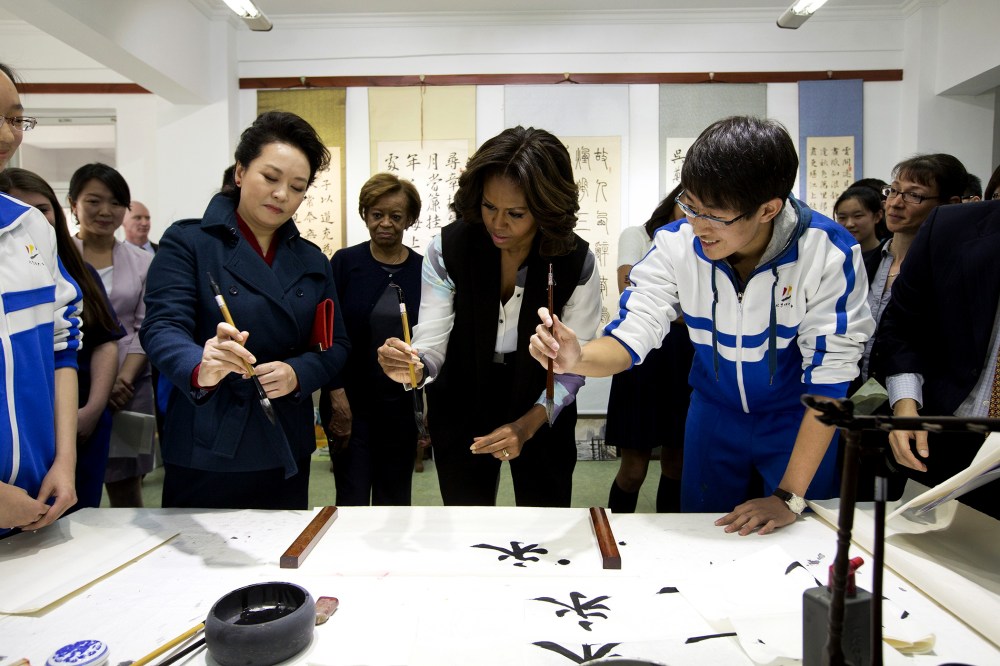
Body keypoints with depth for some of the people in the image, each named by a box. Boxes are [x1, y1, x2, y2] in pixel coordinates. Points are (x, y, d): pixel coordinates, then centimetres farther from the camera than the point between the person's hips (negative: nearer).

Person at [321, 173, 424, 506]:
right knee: (352, 500, 2)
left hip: (402, 404, 2)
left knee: (395, 500, 11)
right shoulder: (345, 262, -2)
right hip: (350, 402, -1)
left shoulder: (422, 269, 2)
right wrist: (337, 395, -10)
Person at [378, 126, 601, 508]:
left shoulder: (576, 263, -19)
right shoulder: (447, 249, -18)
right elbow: (432, 342, -18)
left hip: (542, 413, 0)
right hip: (461, 409, 1)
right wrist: (415, 366, -41)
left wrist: (528, 424, -27)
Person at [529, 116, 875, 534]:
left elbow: (830, 371, -23)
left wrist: (790, 496, -23)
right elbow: (632, 335, -22)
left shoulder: (829, 252, -27)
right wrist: (577, 359, -46)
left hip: (799, 420, -2)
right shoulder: (675, 244, -22)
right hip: (715, 413, 2)